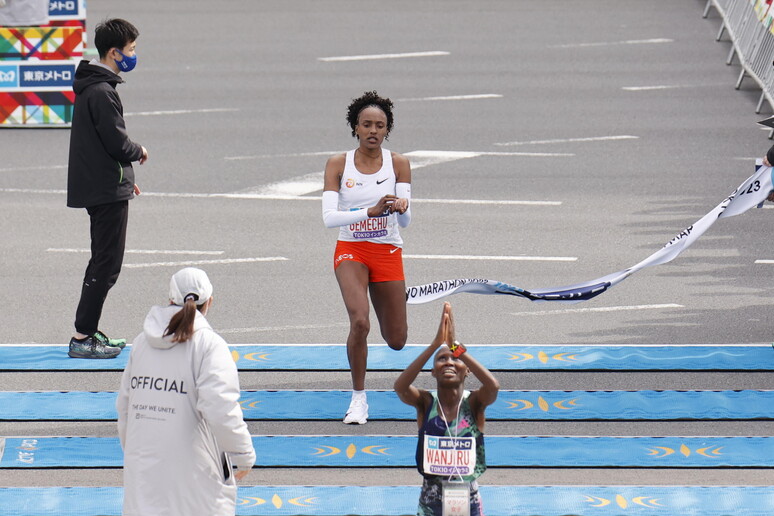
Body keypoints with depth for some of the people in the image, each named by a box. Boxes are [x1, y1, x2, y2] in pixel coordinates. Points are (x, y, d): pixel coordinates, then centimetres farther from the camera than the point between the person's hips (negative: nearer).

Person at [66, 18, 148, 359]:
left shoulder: (90, 87, 14)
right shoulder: (102, 92, -19)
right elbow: (118, 143, -22)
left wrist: (124, 176, 18)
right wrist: (139, 152, -1)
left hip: (95, 187, 11)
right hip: (108, 191, -11)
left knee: (103, 262, 17)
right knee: (106, 265, -8)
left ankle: (89, 332, 22)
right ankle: (82, 337, -7)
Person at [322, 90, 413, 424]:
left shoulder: (398, 164, -3)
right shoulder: (338, 165, -5)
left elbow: (405, 221, -9)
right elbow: (329, 217, -15)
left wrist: (400, 208, -34)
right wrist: (370, 211, -30)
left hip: (388, 253, 2)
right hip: (351, 252, -2)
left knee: (396, 341, 7)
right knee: (359, 323, -25)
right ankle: (358, 399, -7)